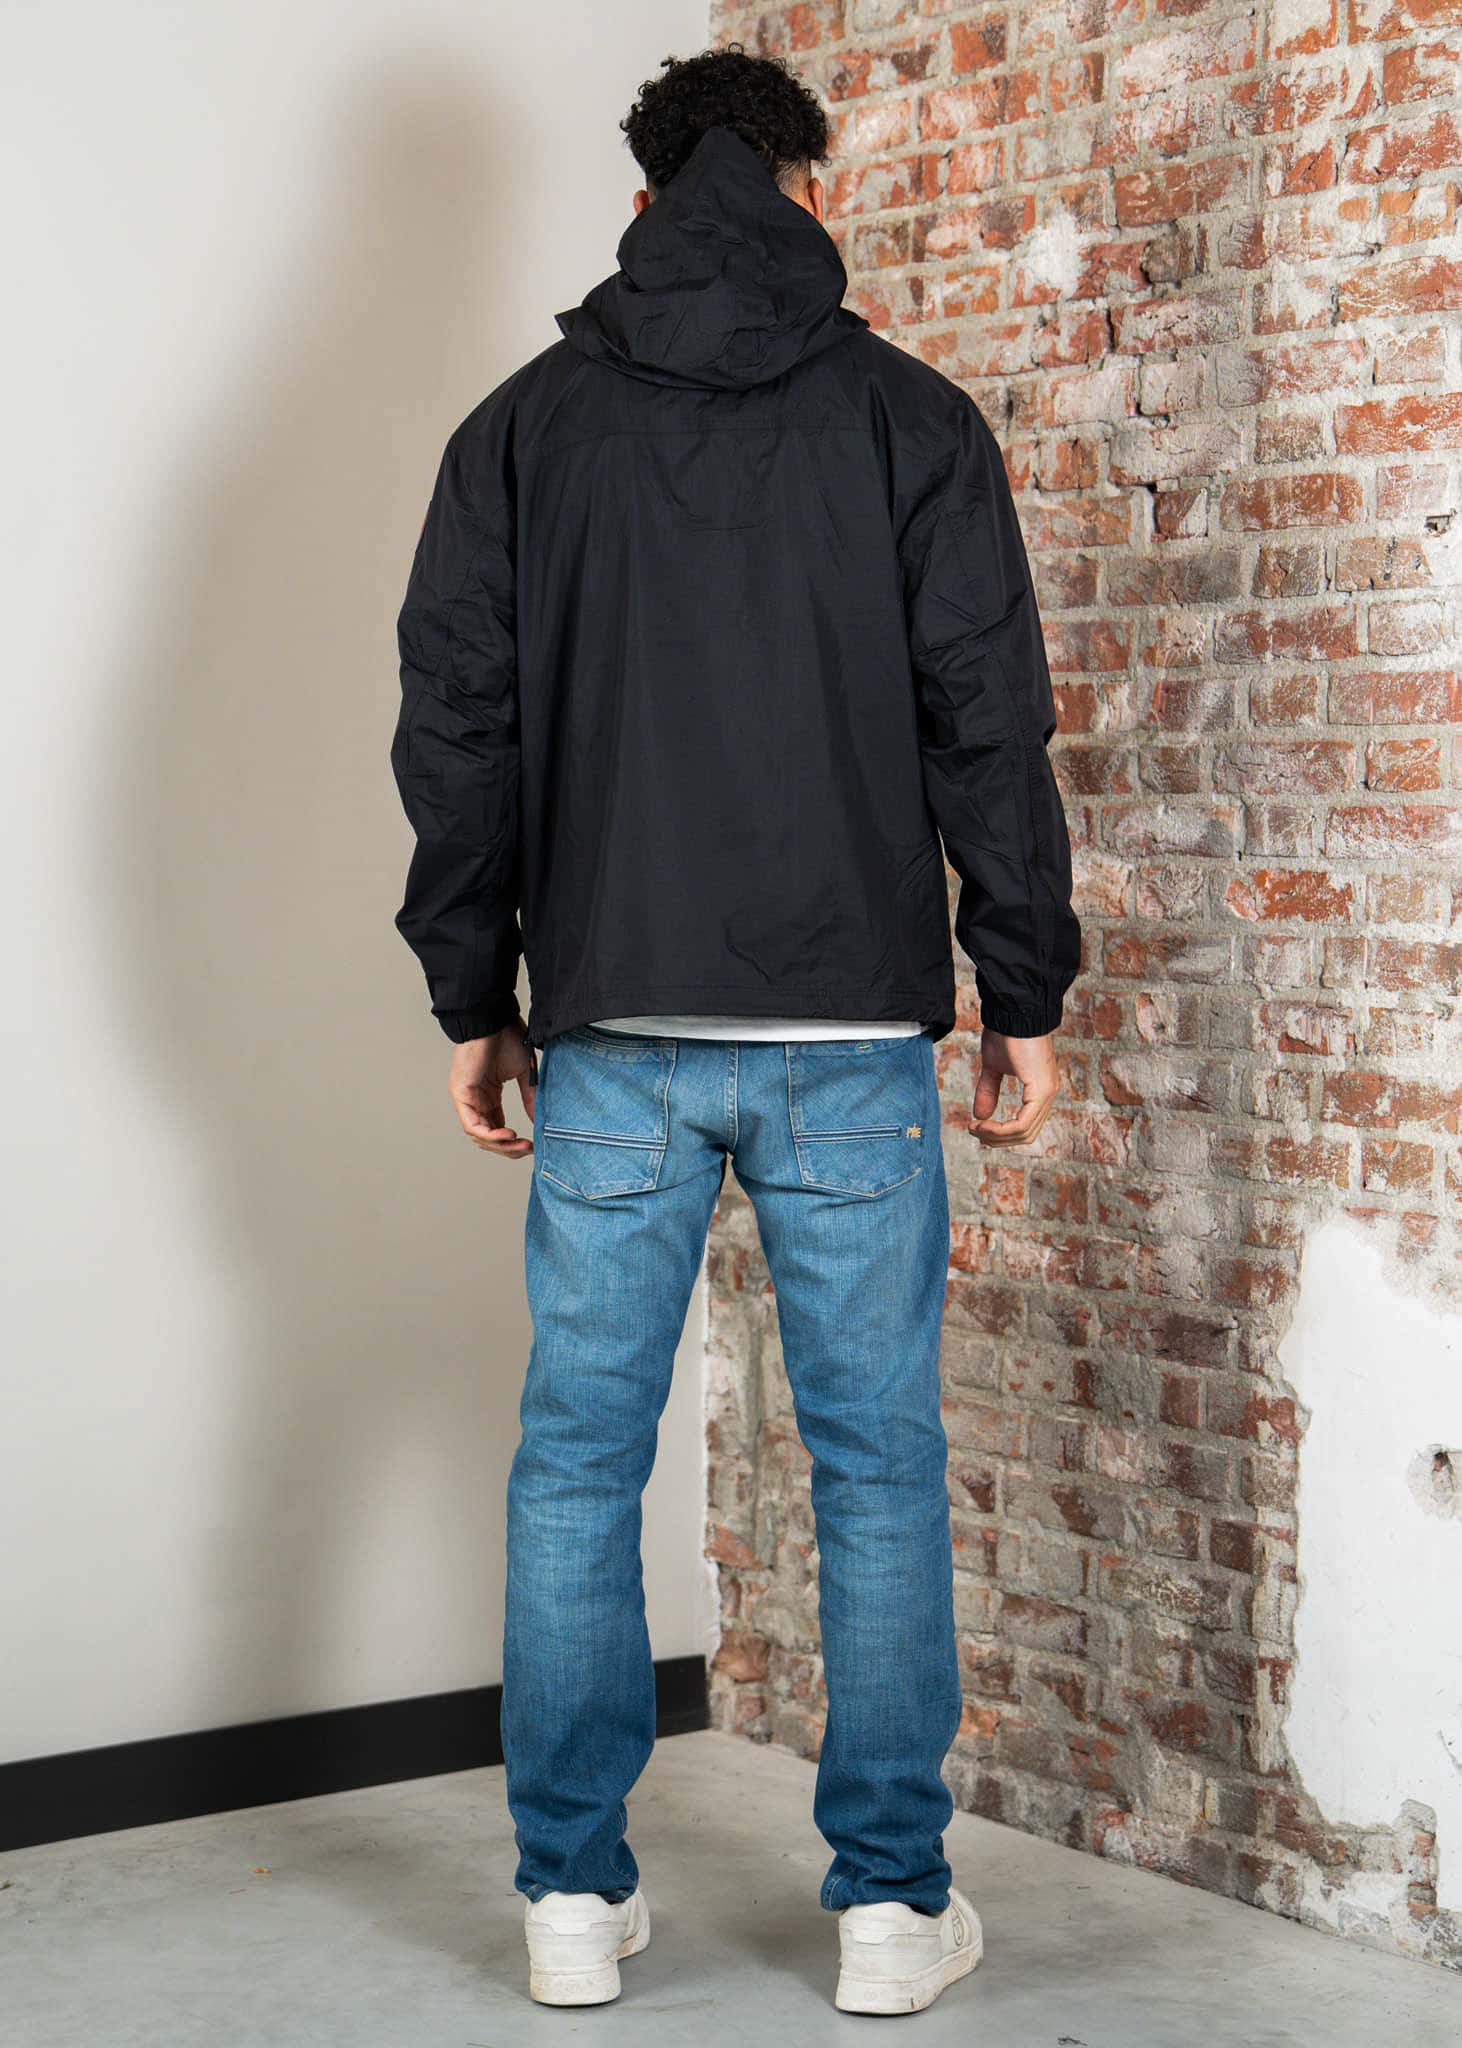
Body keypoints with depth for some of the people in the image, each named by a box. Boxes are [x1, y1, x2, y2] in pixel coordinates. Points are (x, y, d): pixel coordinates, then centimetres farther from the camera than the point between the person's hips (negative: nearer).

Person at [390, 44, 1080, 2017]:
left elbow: (456, 739, 5)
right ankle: (892, 1899, 11)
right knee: (879, 1468, 6)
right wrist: (1027, 998, 4)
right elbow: (990, 729, -2)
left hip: (612, 1038, 1)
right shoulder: (910, 419, 1)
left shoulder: (522, 429, 6)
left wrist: (476, 1002, 12)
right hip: (851, 1037, -1)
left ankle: (576, 1893, 14)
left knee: (578, 1463, 9)